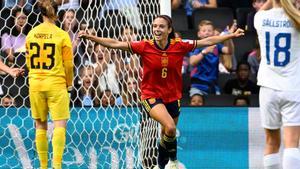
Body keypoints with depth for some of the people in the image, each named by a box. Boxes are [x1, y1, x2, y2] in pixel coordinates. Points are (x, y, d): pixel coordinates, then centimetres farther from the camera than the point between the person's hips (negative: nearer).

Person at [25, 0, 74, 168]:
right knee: (60, 125, -4)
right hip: (56, 83, -4)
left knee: (41, 126, 12)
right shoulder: (62, 35, -8)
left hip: (35, 83, 4)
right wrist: (69, 83, 12)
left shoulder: (31, 34, 2)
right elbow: (68, 64, -5)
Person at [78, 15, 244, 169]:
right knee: (170, 127, -26)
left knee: (167, 135, 17)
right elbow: (115, 44, -15)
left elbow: (207, 41, -3)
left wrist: (232, 35, -5)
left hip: (172, 96, 3)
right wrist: (91, 37, -23)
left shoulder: (179, 46, -10)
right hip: (151, 95, -3)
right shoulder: (145, 46, -14)